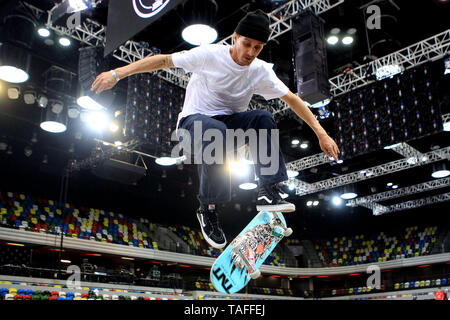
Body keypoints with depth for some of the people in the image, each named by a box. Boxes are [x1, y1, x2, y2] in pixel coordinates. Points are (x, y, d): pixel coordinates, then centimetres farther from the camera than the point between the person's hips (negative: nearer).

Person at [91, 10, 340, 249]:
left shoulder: (261, 71, -3)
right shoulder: (210, 54, -14)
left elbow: (292, 99, -1)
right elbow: (164, 60, -14)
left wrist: (321, 133, -5)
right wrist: (117, 73, -19)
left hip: (230, 122, 4)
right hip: (194, 119, -4)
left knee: (263, 118, -26)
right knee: (216, 131, -40)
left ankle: (268, 191, -27)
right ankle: (208, 209, -28)